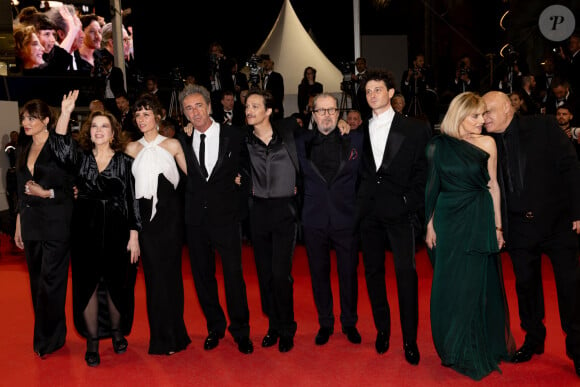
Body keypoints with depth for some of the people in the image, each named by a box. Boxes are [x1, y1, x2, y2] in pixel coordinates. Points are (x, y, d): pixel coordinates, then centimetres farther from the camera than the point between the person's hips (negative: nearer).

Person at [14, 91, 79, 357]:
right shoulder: (23, 149, 12)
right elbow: (21, 191, 17)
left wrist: (46, 193, -22)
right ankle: (46, 335, 22)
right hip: (30, 223, 6)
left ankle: (48, 340, 9)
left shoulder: (60, 146, -7)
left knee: (50, 280, -3)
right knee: (37, 281, 10)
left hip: (56, 223, -6)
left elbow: (73, 188, -9)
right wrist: (18, 225, 17)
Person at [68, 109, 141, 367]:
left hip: (116, 230, -1)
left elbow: (132, 200, -2)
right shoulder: (80, 159, 6)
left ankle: (117, 332, 30)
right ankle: (92, 341, 18)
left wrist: (134, 235, -6)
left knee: (116, 283, 9)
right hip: (86, 229, 1)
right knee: (88, 284, 5)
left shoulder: (125, 162, 0)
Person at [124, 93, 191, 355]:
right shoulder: (132, 149, 10)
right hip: (145, 214, 2)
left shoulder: (172, 145, 4)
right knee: (152, 272, 4)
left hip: (168, 213, -2)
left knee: (169, 271, 1)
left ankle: (172, 336, 16)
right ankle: (160, 335, 16)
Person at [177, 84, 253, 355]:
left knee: (234, 275, 0)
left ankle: (240, 330, 19)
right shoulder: (182, 141, 5)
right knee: (203, 276, 11)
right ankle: (215, 327, 29)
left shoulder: (233, 137, 0)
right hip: (195, 218, 3)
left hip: (226, 217, -2)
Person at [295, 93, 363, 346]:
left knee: (348, 273, 8)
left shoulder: (355, 139, 1)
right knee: (319, 273, 11)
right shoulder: (302, 142, 4)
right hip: (314, 220, 1)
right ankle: (325, 323, 28)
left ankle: (349, 323, 28)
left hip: (346, 218, -1)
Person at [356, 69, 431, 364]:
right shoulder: (361, 130, 11)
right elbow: (360, 171, 13)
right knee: (373, 271, 9)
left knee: (406, 271, -6)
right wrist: (359, 201, 3)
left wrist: (411, 203, -8)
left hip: (399, 210, -3)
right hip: (369, 211, 4)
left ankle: (410, 339, 5)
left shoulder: (413, 129, 3)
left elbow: (421, 170, 0)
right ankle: (382, 329, 24)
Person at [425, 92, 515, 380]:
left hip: (480, 221, 0)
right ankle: (456, 348, 25)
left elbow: (493, 186, 1)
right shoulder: (438, 145, 0)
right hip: (448, 220, 1)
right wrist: (430, 224, 0)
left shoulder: (487, 143, 0)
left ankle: (482, 345, 25)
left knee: (478, 284, 6)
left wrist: (497, 225, -1)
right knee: (450, 285, 7)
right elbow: (432, 187, 3)